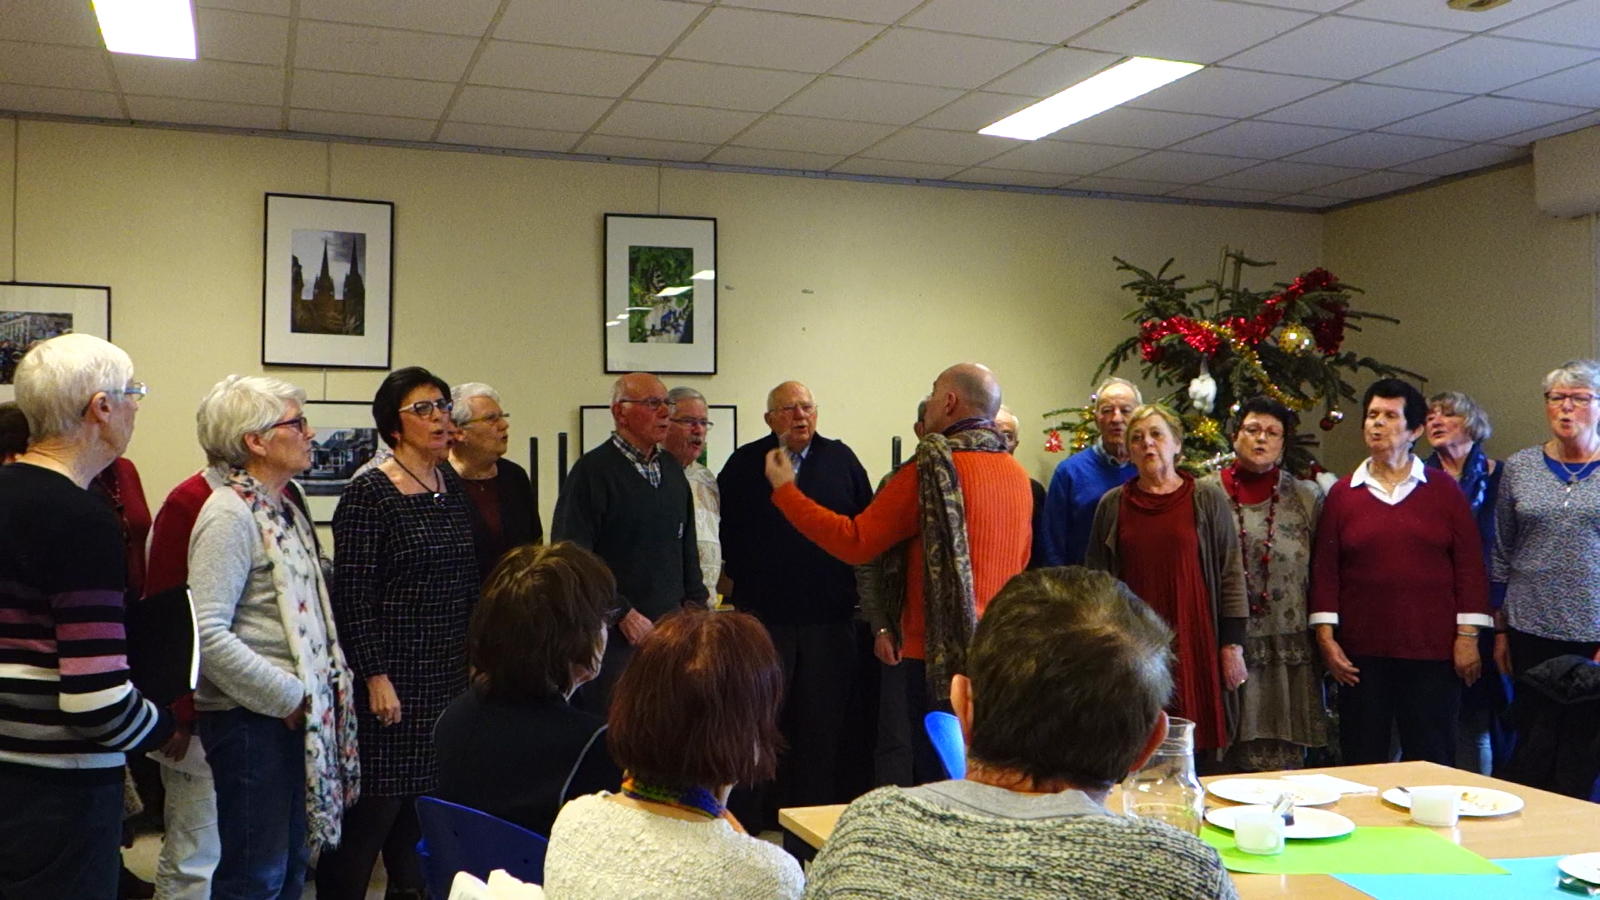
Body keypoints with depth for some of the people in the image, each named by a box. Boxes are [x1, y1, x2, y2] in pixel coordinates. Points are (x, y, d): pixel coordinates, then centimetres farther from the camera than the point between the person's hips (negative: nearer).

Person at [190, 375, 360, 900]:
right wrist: (288, 696, -18)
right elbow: (208, 636, -23)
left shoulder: (284, 510, 13)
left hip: (297, 716, 9)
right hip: (252, 719, -9)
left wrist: (327, 687, 10)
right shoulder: (229, 515, -14)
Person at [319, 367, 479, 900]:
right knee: (375, 808, -2)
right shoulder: (369, 494, -10)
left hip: (451, 674, 7)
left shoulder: (454, 486, 11)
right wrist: (376, 677, -16)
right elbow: (351, 596, -13)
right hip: (394, 674, -7)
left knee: (430, 803, 12)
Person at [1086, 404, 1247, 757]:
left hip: (1195, 643, -1)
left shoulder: (1208, 500, 4)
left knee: (1198, 749, 0)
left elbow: (1232, 574, 3)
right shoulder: (1113, 504, 8)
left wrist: (1232, 645, -2)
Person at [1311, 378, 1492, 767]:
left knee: (1431, 763, 7)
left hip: (1433, 651, -1)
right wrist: (1326, 637, -2)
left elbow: (1469, 565, 2)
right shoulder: (1342, 493, 6)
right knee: (1362, 763, 7)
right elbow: (1324, 569, 4)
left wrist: (1468, 636, -3)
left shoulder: (1444, 491, 4)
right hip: (1361, 653, 1)